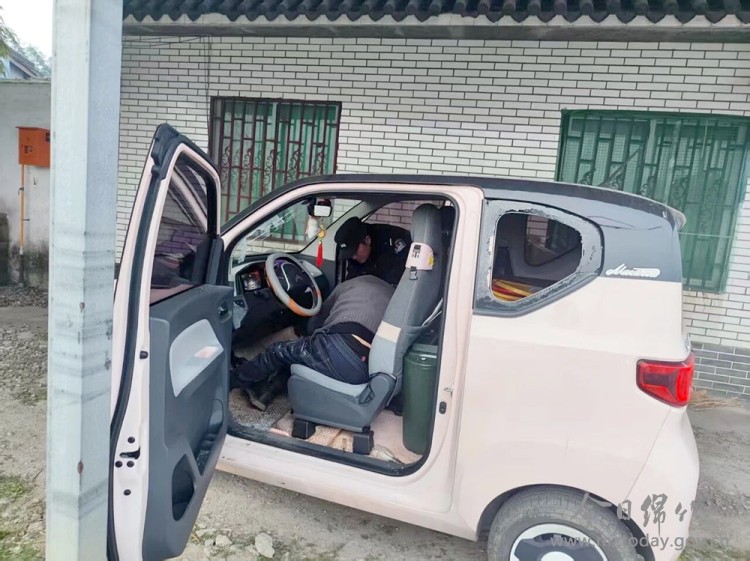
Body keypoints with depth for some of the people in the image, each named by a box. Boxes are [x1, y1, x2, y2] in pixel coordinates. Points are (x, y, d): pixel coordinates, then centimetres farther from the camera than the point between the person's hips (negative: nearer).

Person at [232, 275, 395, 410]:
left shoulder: (350, 285, 26)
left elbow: (315, 324, 33)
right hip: (369, 371, 5)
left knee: (280, 352, 22)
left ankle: (231, 379, 39)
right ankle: (265, 393, 32)